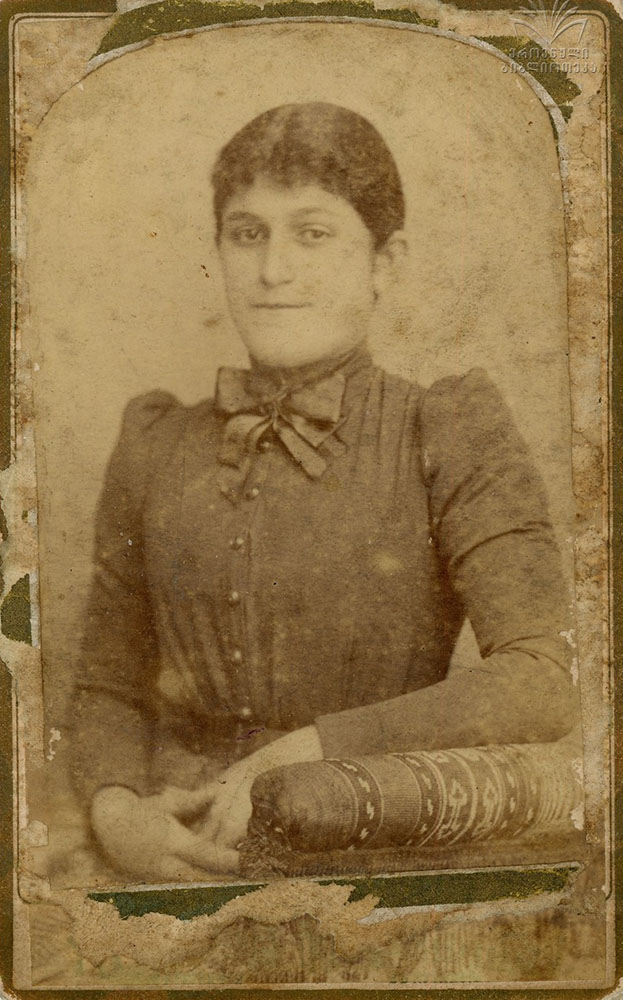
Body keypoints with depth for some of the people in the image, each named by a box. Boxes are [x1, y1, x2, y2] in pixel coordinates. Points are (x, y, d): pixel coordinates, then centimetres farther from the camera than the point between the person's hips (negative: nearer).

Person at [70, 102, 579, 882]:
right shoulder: (156, 447, 7)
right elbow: (109, 687, 13)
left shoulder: (449, 435, -2)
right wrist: (116, 813, -6)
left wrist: (311, 753, -16)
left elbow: (545, 685, -12)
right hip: (177, 864, 3)